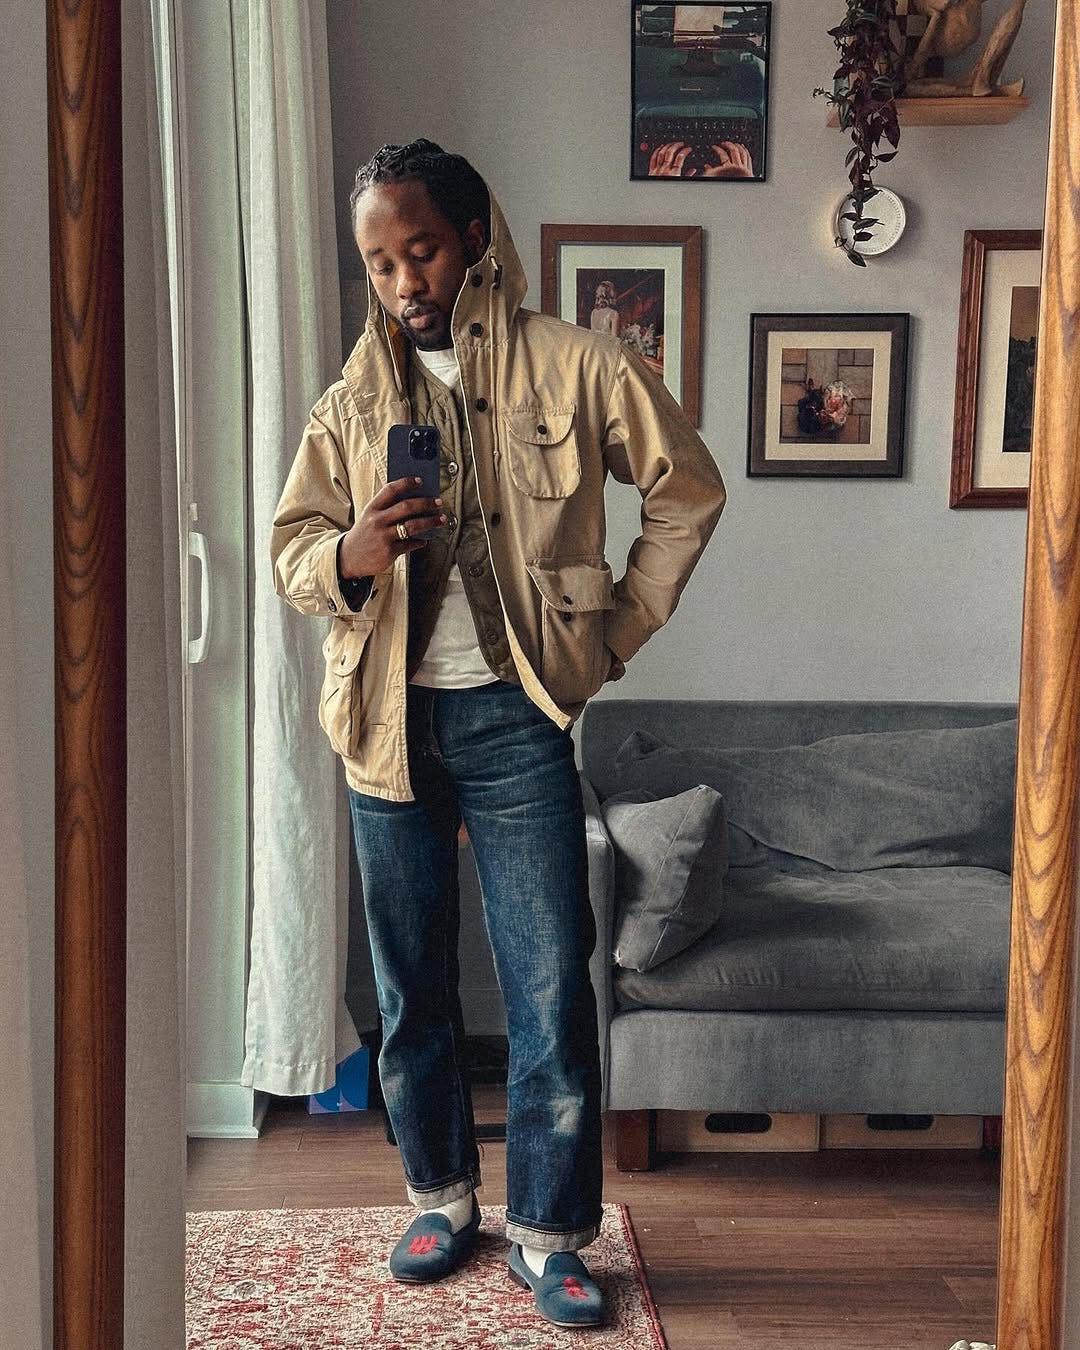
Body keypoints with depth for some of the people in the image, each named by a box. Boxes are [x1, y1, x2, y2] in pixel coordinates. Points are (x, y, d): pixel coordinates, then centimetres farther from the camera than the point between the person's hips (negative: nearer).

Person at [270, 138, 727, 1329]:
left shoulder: (570, 367, -1)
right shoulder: (353, 400, 7)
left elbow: (687, 492, 6)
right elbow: (289, 551, 5)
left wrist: (617, 628, 2)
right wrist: (350, 556, -17)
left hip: (514, 721, -3)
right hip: (388, 723, 3)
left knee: (551, 992, -1)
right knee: (410, 986, 12)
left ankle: (547, 1233, 16)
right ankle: (441, 1199, 31)